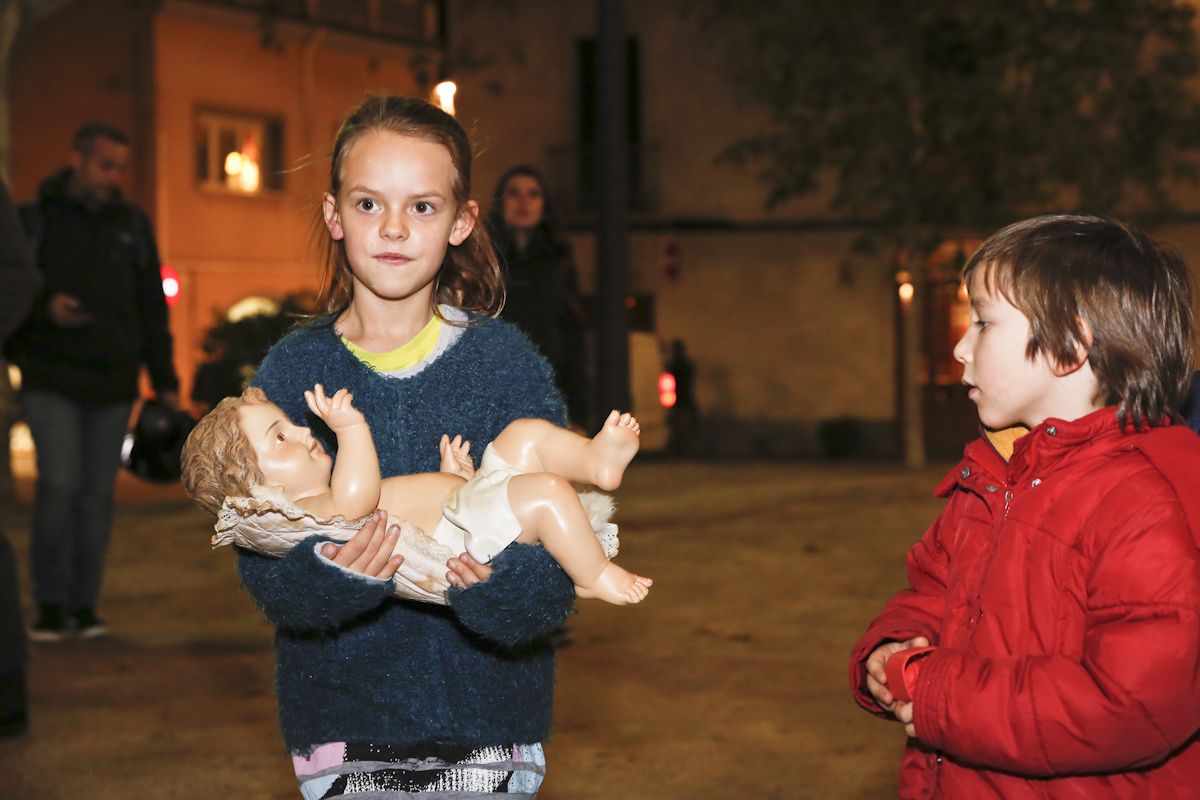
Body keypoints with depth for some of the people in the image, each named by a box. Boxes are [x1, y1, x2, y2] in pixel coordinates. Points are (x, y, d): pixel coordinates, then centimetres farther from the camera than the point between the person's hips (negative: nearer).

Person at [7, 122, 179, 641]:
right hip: (50, 381, -3)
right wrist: (44, 309, -18)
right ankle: (50, 604, -2)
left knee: (98, 492, 2)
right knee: (59, 485, -14)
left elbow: (152, 308, 13)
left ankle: (84, 605, 10)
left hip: (112, 385, 3)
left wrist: (165, 381, 9)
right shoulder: (33, 221, 2)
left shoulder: (132, 226, 10)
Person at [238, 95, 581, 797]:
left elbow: (554, 548, -7)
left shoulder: (508, 362, -2)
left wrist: (505, 587, -28)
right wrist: (328, 577, -27)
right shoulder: (293, 370, -1)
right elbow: (263, 572, -6)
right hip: (341, 715, 1)